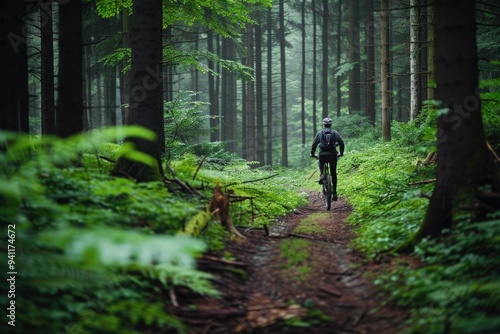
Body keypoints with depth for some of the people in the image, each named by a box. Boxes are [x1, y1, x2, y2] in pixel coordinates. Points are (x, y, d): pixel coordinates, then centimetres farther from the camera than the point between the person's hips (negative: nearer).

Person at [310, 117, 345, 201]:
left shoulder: (320, 133, 8)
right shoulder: (335, 133, 9)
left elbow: (314, 144, 7)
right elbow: (341, 142, 7)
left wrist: (312, 153, 19)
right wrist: (341, 153, 20)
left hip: (323, 154, 0)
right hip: (333, 155, 0)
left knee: (320, 162, 36)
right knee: (333, 174, 10)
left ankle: (322, 174, 9)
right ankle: (334, 193, 6)